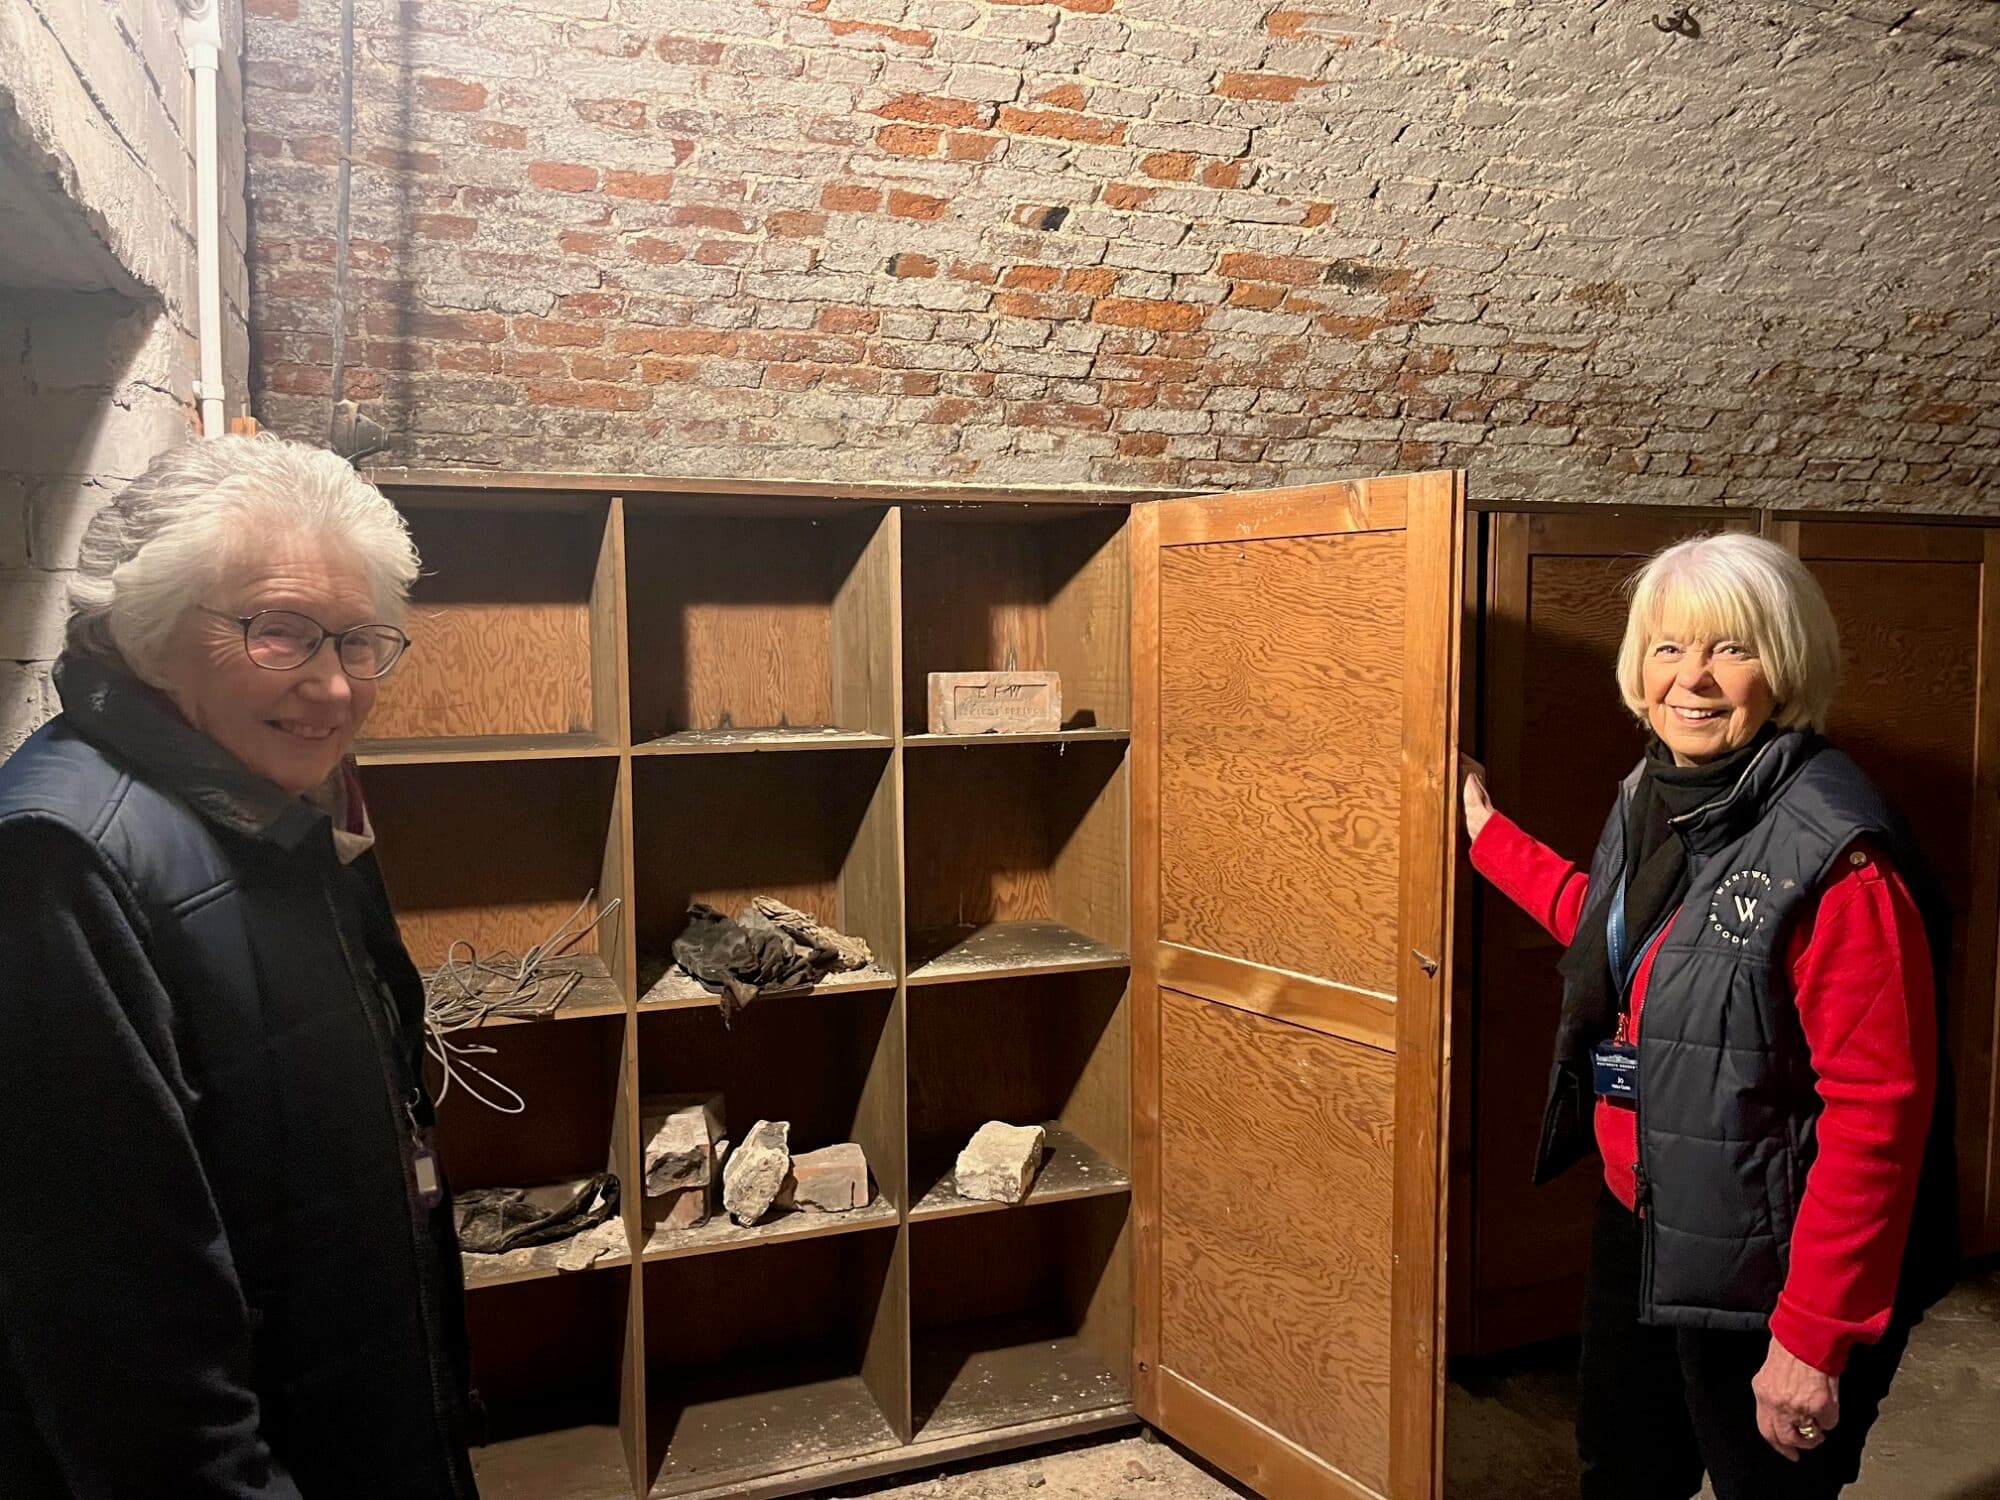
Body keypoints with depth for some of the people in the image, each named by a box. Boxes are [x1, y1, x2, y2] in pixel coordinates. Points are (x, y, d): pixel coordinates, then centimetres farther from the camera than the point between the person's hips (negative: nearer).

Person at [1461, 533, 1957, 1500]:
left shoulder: (1833, 851, -25)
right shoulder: (1652, 798, 2)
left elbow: (1877, 1106, -25)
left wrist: (1816, 1338, -22)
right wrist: (1488, 834, 26)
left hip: (1761, 1268, -8)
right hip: (1639, 1221, 8)